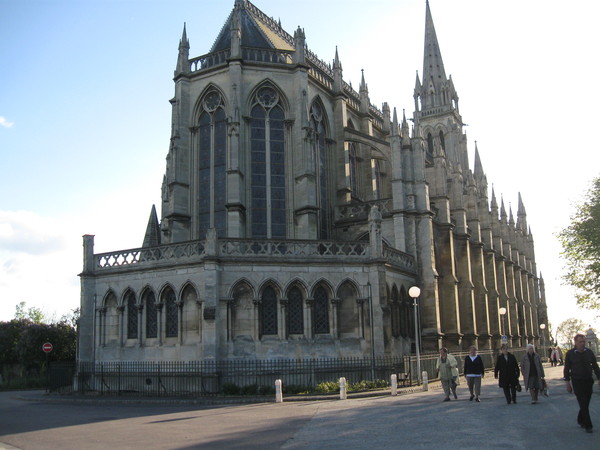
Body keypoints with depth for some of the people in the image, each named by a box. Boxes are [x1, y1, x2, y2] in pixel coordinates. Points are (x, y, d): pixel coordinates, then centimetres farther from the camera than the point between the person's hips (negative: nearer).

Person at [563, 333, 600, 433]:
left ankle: (580, 420, 30)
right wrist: (568, 383, -2)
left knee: (586, 403, 11)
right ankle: (588, 425, -6)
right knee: (583, 404, -9)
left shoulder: (589, 352, 4)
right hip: (577, 382, -3)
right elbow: (566, 369, 1)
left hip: (588, 381, 3)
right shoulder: (570, 354, -3)